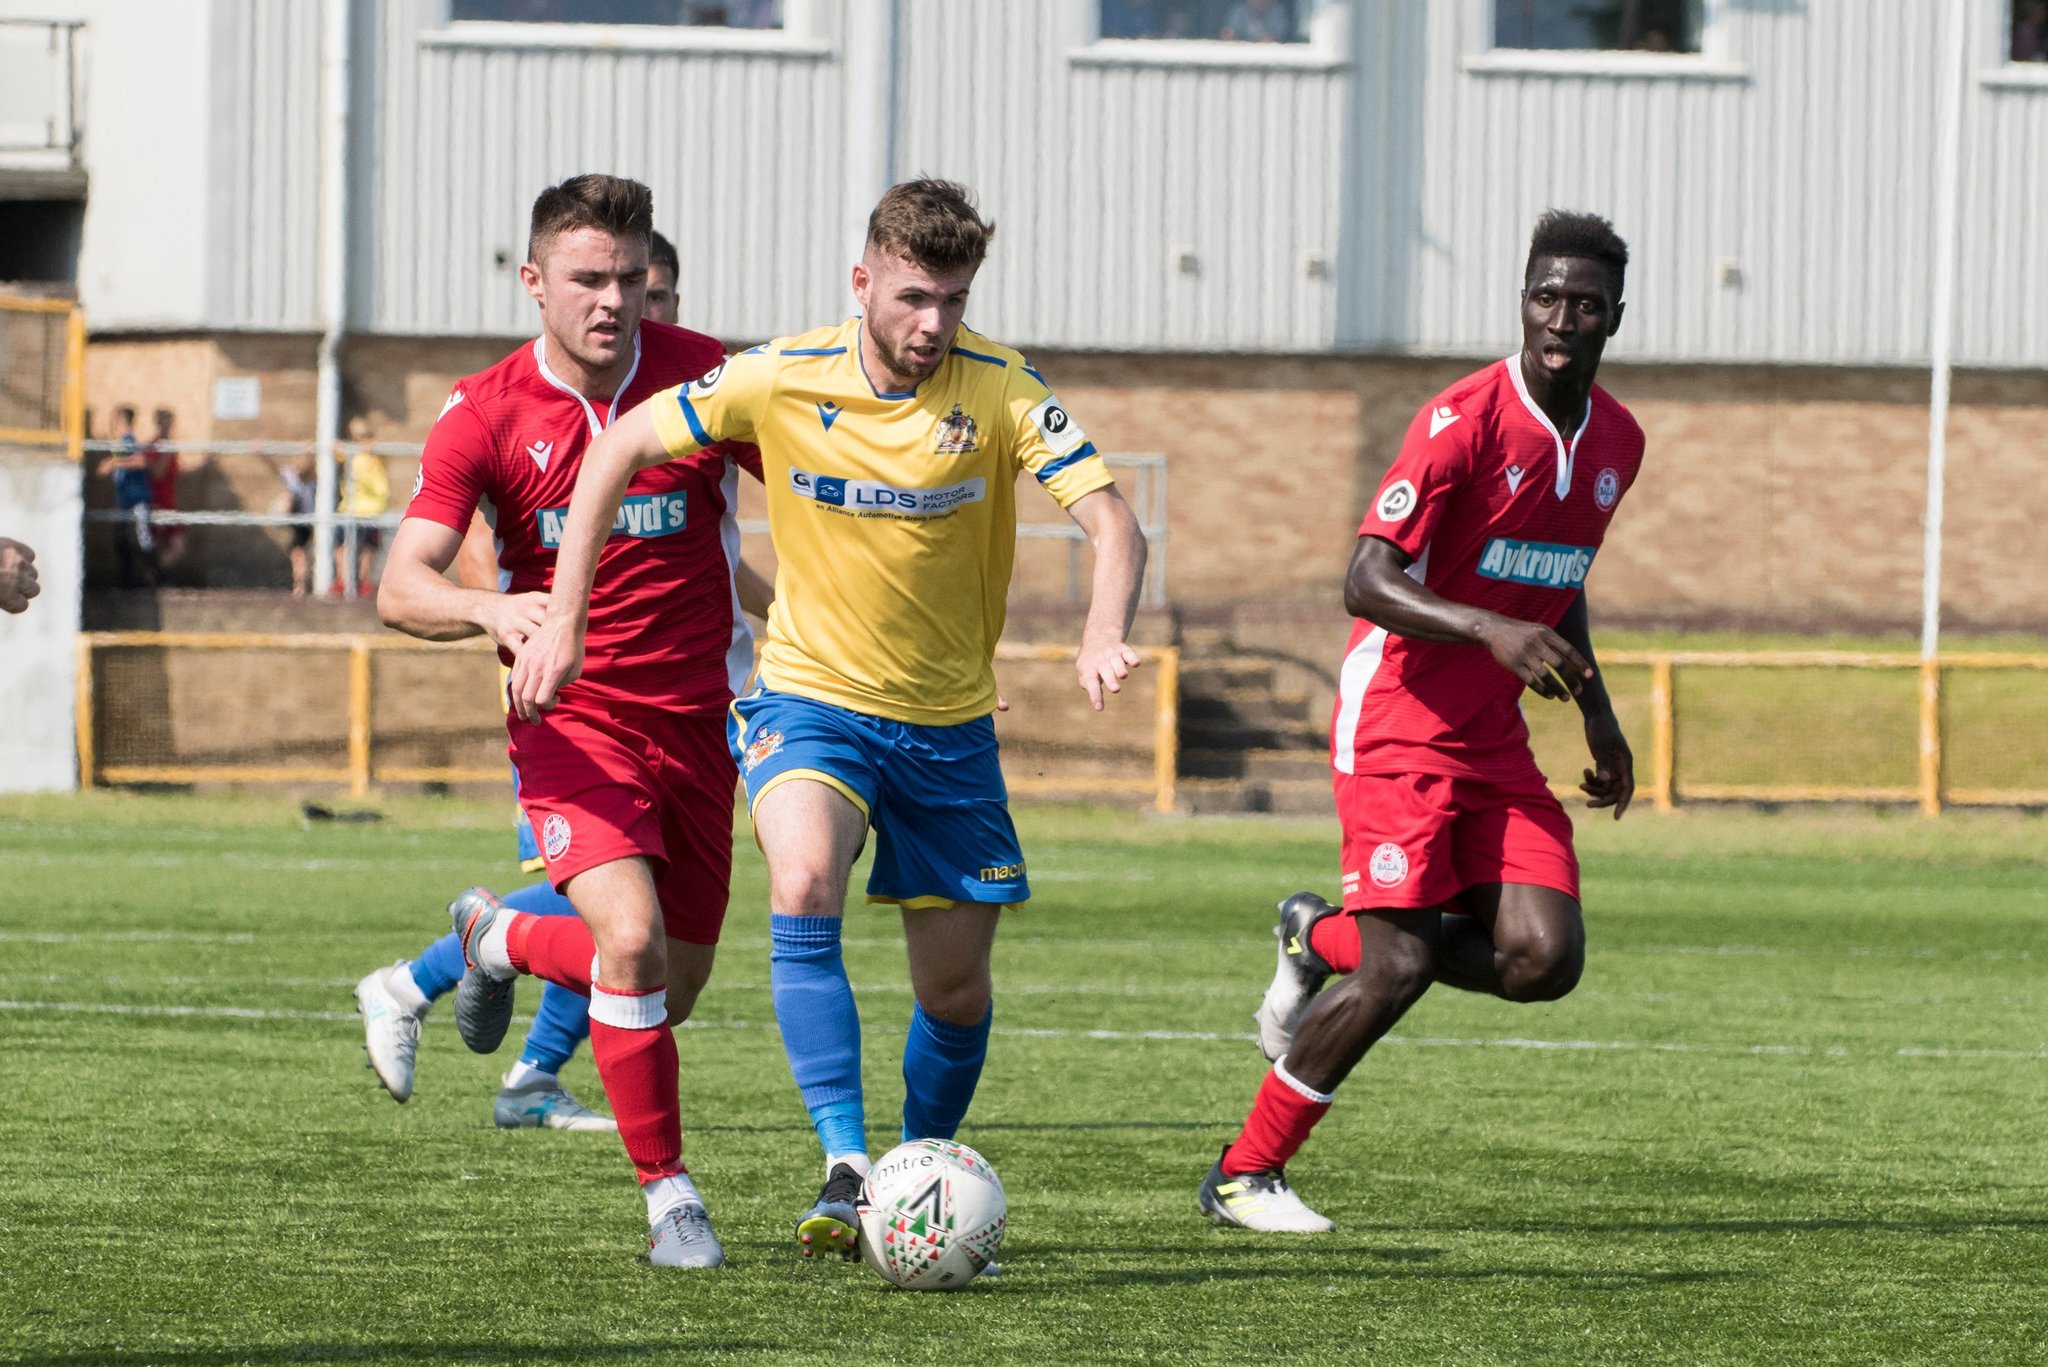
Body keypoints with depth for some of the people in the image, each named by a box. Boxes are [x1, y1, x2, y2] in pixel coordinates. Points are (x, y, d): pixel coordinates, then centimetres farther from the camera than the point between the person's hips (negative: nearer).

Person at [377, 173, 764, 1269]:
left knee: (674, 986, 10)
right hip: (572, 720, -3)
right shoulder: (484, 414, -8)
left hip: (697, 716, 3)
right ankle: (668, 1198, -9)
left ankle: (501, 938, 40)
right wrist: (491, 611, -37)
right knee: (633, 941, -25)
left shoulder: (703, 376, -6)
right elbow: (400, 589, -15)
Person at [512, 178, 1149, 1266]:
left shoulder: (1000, 393, -13)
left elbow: (1113, 525, -21)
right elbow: (620, 448, -2)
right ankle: (845, 1171, -33)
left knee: (956, 991, 6)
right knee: (805, 887, -31)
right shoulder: (782, 380, -13)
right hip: (809, 697, -2)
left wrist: (1104, 636, -42)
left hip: (947, 724, 2)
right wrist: (563, 620, -7)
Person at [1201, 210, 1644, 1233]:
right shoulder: (1465, 420, -16)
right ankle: (1244, 1176, 2)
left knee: (1545, 958, -10)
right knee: (1399, 972, -16)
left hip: (1496, 743, 7)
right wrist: (1489, 630, -36)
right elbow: (1366, 582, -23)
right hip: (1399, 726, -7)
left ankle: (1327, 941, 16)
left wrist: (1597, 715, 19)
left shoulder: (1616, 443, 8)